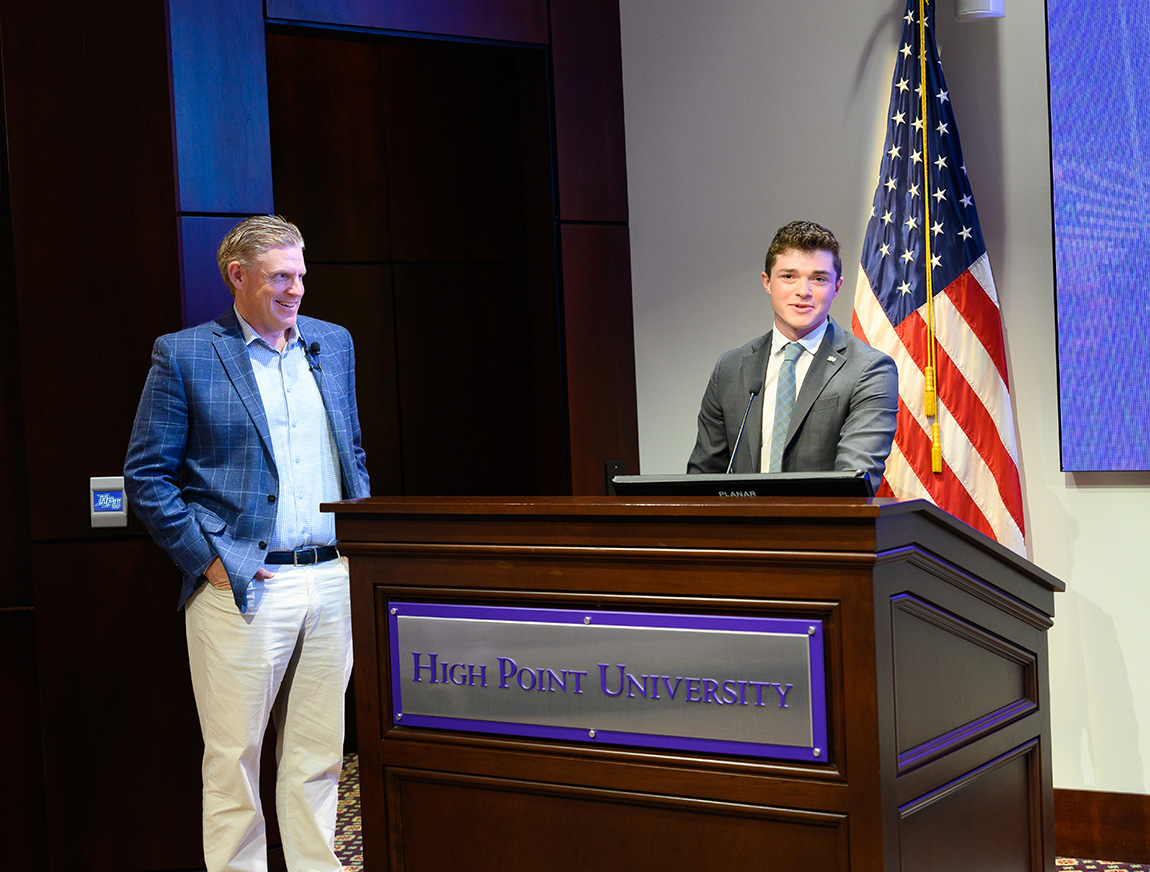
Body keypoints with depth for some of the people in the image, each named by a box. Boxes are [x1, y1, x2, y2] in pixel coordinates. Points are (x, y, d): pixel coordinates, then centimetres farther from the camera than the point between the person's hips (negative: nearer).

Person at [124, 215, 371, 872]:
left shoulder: (334, 343, 13)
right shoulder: (183, 355, -2)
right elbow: (146, 477, -3)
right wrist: (208, 560, -10)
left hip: (333, 581, 5)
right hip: (242, 588, -4)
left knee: (319, 755, 11)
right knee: (234, 758, 2)